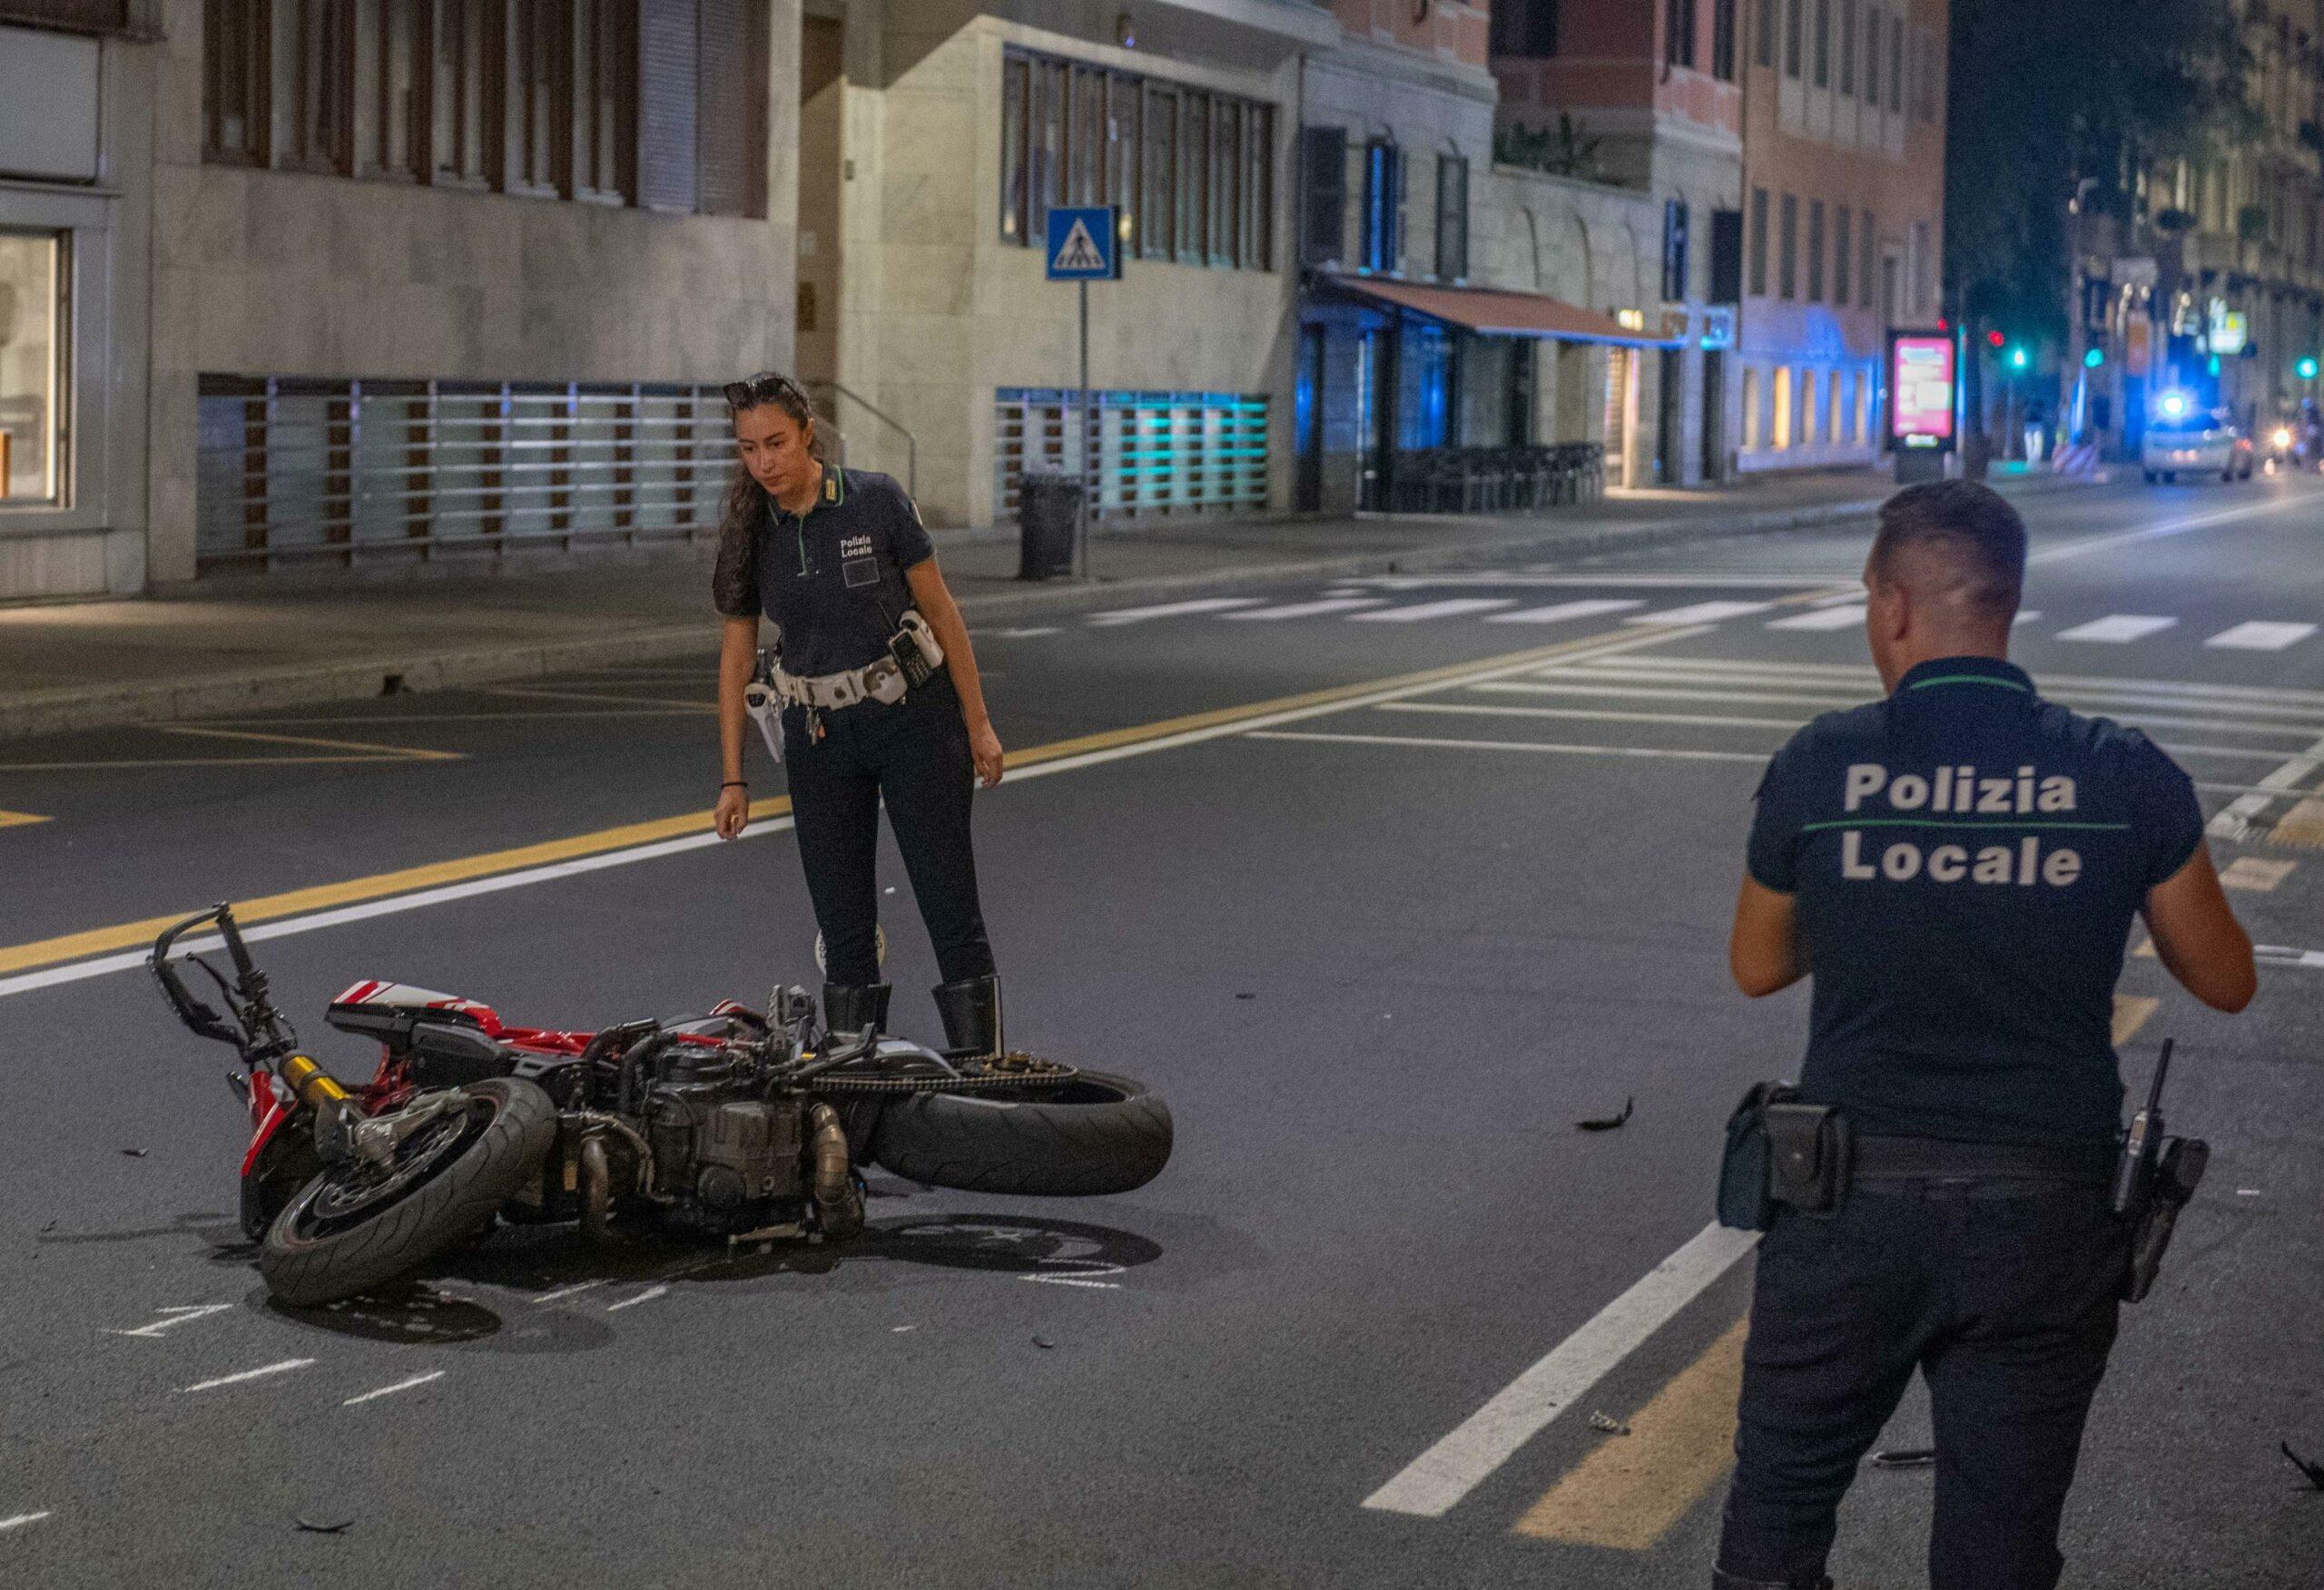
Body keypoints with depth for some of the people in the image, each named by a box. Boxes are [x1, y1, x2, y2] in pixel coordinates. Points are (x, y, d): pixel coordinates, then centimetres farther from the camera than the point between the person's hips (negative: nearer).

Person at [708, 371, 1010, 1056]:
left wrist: (978, 725, -3)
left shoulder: (876, 501, -11)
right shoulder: (749, 532, -1)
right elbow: (737, 655, 5)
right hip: (819, 736, 3)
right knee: (843, 927, 5)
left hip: (913, 719, -3)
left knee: (952, 910, -4)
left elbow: (940, 612, -4)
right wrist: (733, 779, 4)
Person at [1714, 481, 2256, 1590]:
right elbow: (2225, 982, 6)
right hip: (2044, 1210, 1)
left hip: (1854, 1204, -1)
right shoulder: (2127, 779, -6)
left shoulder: (1819, 765, -6)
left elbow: (1758, 968, 8)